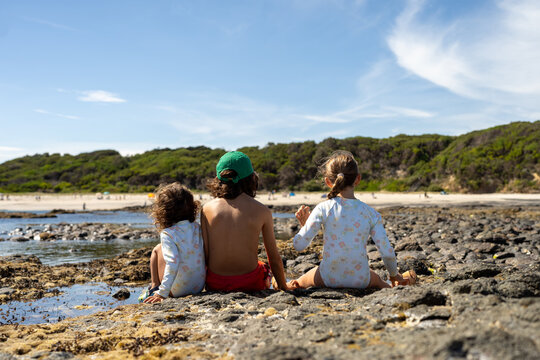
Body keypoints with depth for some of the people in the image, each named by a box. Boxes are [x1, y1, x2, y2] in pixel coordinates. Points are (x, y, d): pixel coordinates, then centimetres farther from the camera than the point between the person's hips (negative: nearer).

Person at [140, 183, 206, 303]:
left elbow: (172, 264, -26)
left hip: (178, 290, -5)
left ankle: (155, 287, 20)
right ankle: (156, 287, 30)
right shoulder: (197, 228, -1)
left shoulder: (168, 234, -17)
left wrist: (162, 293, -25)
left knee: (158, 249, 11)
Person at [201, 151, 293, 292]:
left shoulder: (207, 209, -8)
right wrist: (283, 287, 14)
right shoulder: (262, 211, -10)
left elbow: (204, 255, -4)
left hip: (215, 285, 1)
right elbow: (274, 257, -2)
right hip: (250, 284, -1)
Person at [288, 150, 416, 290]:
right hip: (361, 281, 3)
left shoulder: (323, 209, -12)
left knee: (298, 283, 35)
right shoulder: (371, 213, -6)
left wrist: (304, 225, 7)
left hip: (329, 279, -2)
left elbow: (299, 245, -14)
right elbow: (387, 252, -5)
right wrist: (394, 275, 14)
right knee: (377, 280, 42)